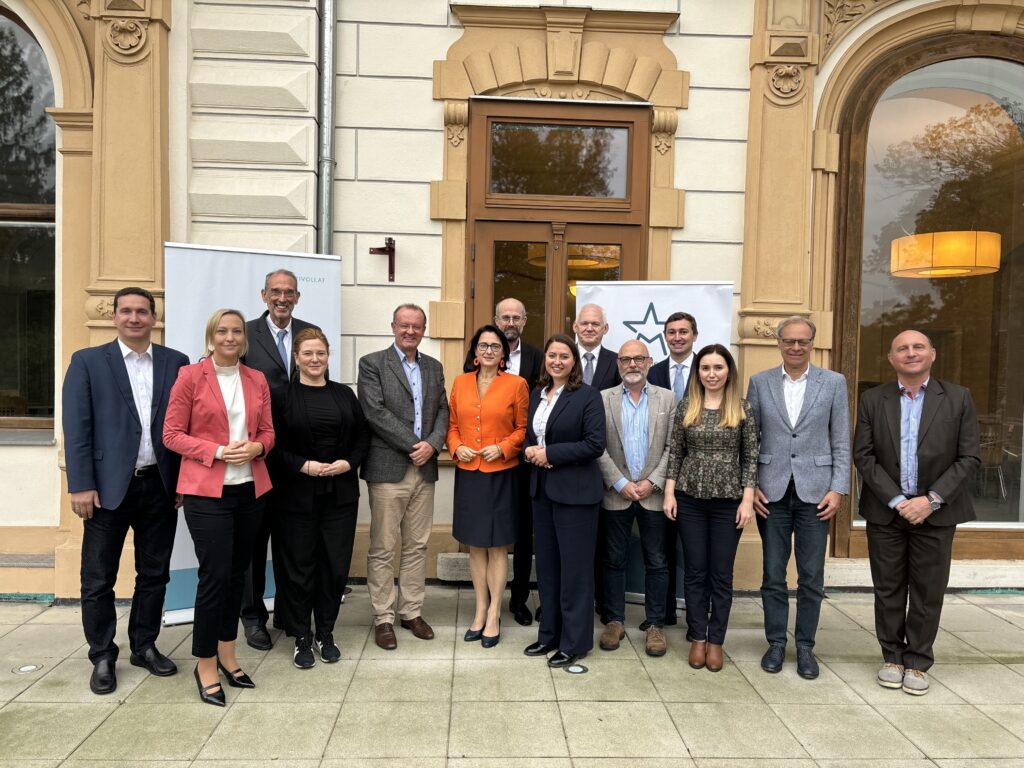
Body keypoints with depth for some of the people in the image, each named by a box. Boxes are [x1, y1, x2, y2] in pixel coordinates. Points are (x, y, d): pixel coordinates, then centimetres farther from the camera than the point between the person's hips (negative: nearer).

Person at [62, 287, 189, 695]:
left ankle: (144, 646, 29)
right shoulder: (88, 361, 1)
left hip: (160, 486, 2)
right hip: (108, 487, -2)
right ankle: (102, 657, 24)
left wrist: (186, 480, 0)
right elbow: (76, 428, -4)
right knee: (98, 579, 7)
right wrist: (81, 485, -10)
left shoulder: (176, 362, 6)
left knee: (154, 574, 13)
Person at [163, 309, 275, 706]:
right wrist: (219, 450, -17)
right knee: (215, 576, -4)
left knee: (237, 574, 13)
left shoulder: (257, 380, 8)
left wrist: (255, 447, -10)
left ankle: (227, 655, 29)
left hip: (250, 489, 5)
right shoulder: (190, 376, -4)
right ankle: (205, 665, 13)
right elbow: (172, 435, -6)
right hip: (207, 491, -4)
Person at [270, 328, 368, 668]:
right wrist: (303, 465, -16)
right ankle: (301, 637, 22)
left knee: (335, 564, 8)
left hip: (340, 494, 3)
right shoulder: (282, 396, -3)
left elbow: (363, 436, 9)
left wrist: (349, 463, -8)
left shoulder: (344, 394, 8)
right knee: (299, 566, 5)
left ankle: (325, 633, 24)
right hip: (297, 495, -3)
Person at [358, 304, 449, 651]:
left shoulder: (434, 367, 14)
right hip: (387, 468, -5)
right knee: (383, 548, 3)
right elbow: (375, 412, -12)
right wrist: (413, 445, -14)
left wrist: (432, 444, -9)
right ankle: (383, 618, 14)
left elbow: (442, 411, 10)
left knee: (417, 546, 11)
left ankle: (412, 612, 23)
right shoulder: (372, 363, -2)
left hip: (424, 467, 5)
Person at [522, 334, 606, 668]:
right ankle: (550, 634, 28)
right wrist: (530, 451, -6)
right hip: (542, 489, 7)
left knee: (574, 567, 2)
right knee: (546, 564, 14)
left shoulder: (588, 396, -9)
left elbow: (595, 444, -16)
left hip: (574, 491, -6)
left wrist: (550, 453, -16)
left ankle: (575, 642, 15)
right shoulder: (536, 394, 10)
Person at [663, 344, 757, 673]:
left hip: (728, 501, -1)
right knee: (694, 571, 9)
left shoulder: (743, 409, -1)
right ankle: (697, 638, 21)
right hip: (690, 500, 1)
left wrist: (748, 500, -7)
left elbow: (750, 457, -1)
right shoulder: (685, 407, 2)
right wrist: (669, 492, -2)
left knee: (721, 574, 7)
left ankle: (716, 640, 19)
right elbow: (676, 452, 4)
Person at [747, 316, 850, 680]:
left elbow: (841, 442, 3)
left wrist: (838, 489, -5)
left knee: (812, 577, 7)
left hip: (815, 492, 0)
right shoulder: (759, 382, 4)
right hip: (771, 491, 0)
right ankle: (776, 642, 23)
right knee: (773, 575, 9)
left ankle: (805, 646, 22)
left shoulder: (834, 382, 3)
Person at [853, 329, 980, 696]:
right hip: (885, 510, 1)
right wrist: (896, 501, -11)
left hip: (935, 511, 0)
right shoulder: (872, 400, 2)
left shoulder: (958, 398, 0)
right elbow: (863, 455, -2)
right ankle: (893, 657, 24)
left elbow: (969, 457, -3)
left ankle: (918, 663, 21)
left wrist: (931, 500, -12)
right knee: (888, 589, 9)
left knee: (928, 592, 7)